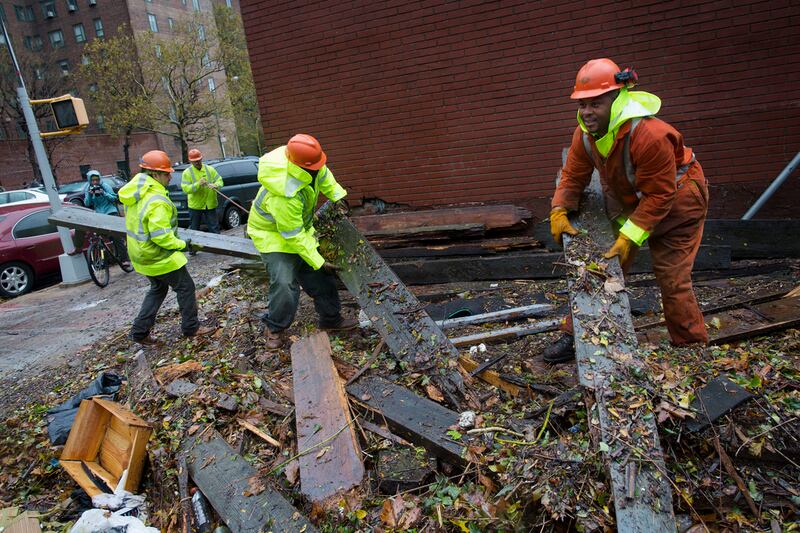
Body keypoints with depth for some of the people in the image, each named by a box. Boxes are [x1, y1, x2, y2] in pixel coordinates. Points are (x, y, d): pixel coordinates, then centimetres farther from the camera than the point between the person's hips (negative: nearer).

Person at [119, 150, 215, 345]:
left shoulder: (136, 194, 3)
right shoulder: (157, 201, -27)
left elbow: (134, 220, 17)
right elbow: (161, 236, -28)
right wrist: (182, 245, -15)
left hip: (141, 254, 9)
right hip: (159, 257, -9)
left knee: (158, 289, 24)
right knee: (185, 288, 6)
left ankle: (139, 331, 25)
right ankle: (191, 328, 16)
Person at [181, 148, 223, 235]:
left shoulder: (210, 169, 3)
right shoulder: (187, 173, -3)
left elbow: (220, 181, 1)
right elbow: (186, 189, -13)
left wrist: (215, 185, -22)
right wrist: (198, 184, -28)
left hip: (210, 205, 1)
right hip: (195, 205, -1)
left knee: (214, 229, 6)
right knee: (193, 229, 11)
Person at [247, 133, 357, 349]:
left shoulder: (308, 165, -20)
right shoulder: (285, 196, -41)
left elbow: (324, 177, 6)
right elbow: (293, 236, -32)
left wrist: (339, 196, -8)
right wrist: (318, 262, -24)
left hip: (300, 226, 8)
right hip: (273, 235, -8)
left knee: (320, 277, 8)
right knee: (285, 283, -19)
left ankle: (331, 319, 24)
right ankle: (275, 329, 5)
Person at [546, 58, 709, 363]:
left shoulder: (649, 135, -36)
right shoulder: (585, 134, -15)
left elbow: (659, 195, -30)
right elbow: (573, 176, -6)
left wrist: (629, 237, -32)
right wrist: (559, 211, -22)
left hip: (676, 204, -6)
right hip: (628, 204, 6)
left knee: (673, 281, -5)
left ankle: (694, 350, 17)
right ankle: (576, 336, 12)